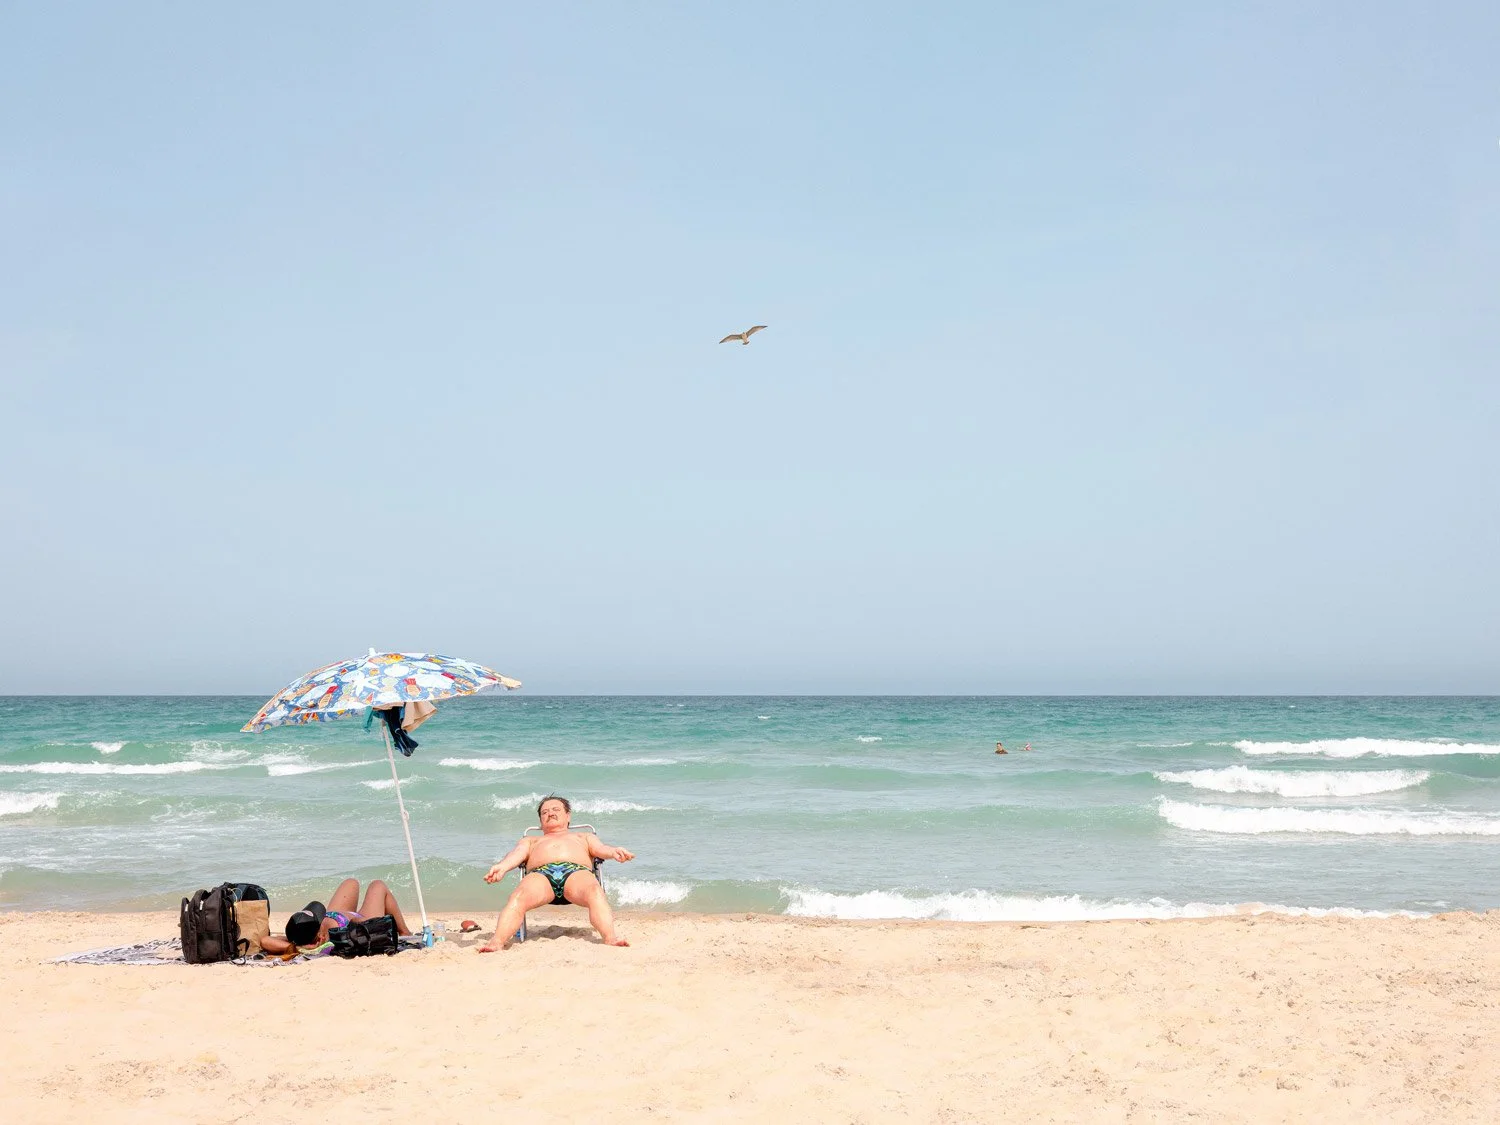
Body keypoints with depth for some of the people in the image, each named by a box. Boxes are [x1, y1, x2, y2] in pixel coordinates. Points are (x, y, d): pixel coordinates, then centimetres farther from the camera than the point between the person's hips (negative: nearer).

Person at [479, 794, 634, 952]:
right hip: (540, 874, 1)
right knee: (518, 897, -36)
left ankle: (610, 938, -58)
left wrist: (614, 852, -7)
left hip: (577, 872, -1)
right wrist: (501, 867, -5)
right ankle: (497, 942, -53)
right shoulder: (530, 840, 43)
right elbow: (518, 854, 21)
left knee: (595, 892, -38)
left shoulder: (584, 837, 42)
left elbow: (600, 848, 20)